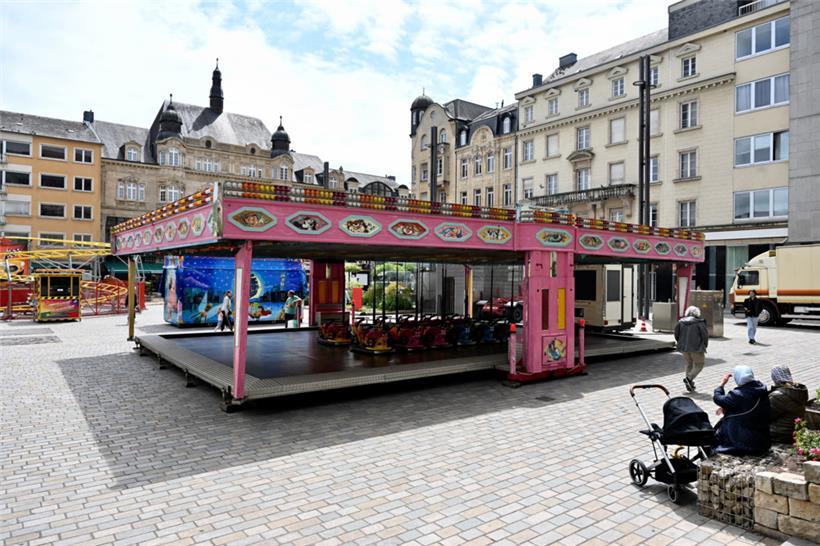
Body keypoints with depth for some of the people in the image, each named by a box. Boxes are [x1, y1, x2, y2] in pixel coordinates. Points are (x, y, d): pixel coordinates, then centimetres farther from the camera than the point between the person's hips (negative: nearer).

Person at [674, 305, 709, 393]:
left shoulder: (681, 322, 0)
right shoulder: (699, 322, -11)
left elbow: (676, 334, 3)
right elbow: (705, 335, -8)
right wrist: (704, 345, 7)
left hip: (684, 348, 5)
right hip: (696, 348, -5)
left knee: (688, 365, 16)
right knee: (699, 364, 10)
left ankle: (689, 385, 18)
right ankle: (689, 378, -9)